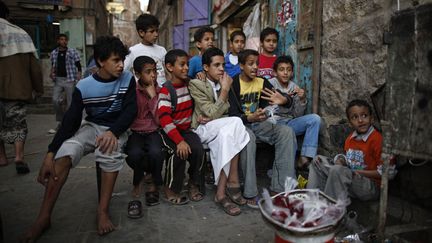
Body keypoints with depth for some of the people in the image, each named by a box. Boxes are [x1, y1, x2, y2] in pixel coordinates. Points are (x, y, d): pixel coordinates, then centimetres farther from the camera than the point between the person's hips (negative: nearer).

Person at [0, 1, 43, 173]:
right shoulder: (21, 33, 5)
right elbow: (34, 65, 3)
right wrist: (38, 88, 9)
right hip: (17, 89, 1)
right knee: (17, 124, 11)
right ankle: (19, 157, -5)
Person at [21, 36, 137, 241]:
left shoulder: (127, 80, -8)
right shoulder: (83, 87, -9)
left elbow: (130, 110, -14)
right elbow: (70, 121, -10)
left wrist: (113, 132, -34)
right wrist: (50, 153, -18)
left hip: (116, 129, -1)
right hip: (91, 126, 1)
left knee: (110, 152, -36)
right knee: (63, 155, -25)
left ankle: (103, 211, -23)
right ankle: (43, 217, -13)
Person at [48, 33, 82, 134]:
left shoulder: (72, 52, 0)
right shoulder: (54, 53, 11)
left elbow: (78, 64, -3)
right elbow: (53, 65, 21)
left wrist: (79, 74, -17)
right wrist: (52, 72, 2)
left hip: (70, 80, -3)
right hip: (58, 79, 3)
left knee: (70, 102, -1)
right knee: (55, 100, -8)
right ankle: (60, 122, 11)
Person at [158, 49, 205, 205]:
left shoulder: (189, 84, 6)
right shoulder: (166, 91, -12)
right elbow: (164, 119, -22)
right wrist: (179, 141, -30)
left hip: (186, 130, 4)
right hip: (170, 132, -4)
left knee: (198, 149, -24)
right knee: (178, 152, -30)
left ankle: (194, 183, 0)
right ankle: (170, 188, -6)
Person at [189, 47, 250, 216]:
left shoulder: (224, 83, 11)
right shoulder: (195, 84, -7)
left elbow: (227, 113, 7)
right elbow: (213, 113, -16)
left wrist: (211, 118, -11)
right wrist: (225, 90, -13)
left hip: (223, 129, 4)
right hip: (203, 129, -4)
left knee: (225, 136, -32)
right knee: (236, 122, -30)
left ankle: (221, 192, -27)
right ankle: (233, 181, -25)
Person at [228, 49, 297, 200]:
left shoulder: (262, 82, 6)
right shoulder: (234, 84, -9)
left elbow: (287, 99, -3)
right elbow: (232, 114, -17)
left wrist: (284, 100, -28)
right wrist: (250, 118, -37)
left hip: (258, 122, 5)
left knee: (287, 132, -17)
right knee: (248, 137, -38)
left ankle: (279, 188, -16)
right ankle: (250, 193, -29)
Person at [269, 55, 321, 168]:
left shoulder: (294, 87, 8)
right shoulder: (270, 84, -4)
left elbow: (297, 115, 7)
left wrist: (302, 99, -10)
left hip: (289, 122, 5)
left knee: (315, 118, -15)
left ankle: (305, 157, -19)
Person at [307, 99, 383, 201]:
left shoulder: (376, 139, -16)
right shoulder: (350, 138, 7)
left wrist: (358, 172, -18)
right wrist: (340, 161, -1)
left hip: (371, 187, -8)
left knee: (337, 170, -33)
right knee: (318, 160, 5)